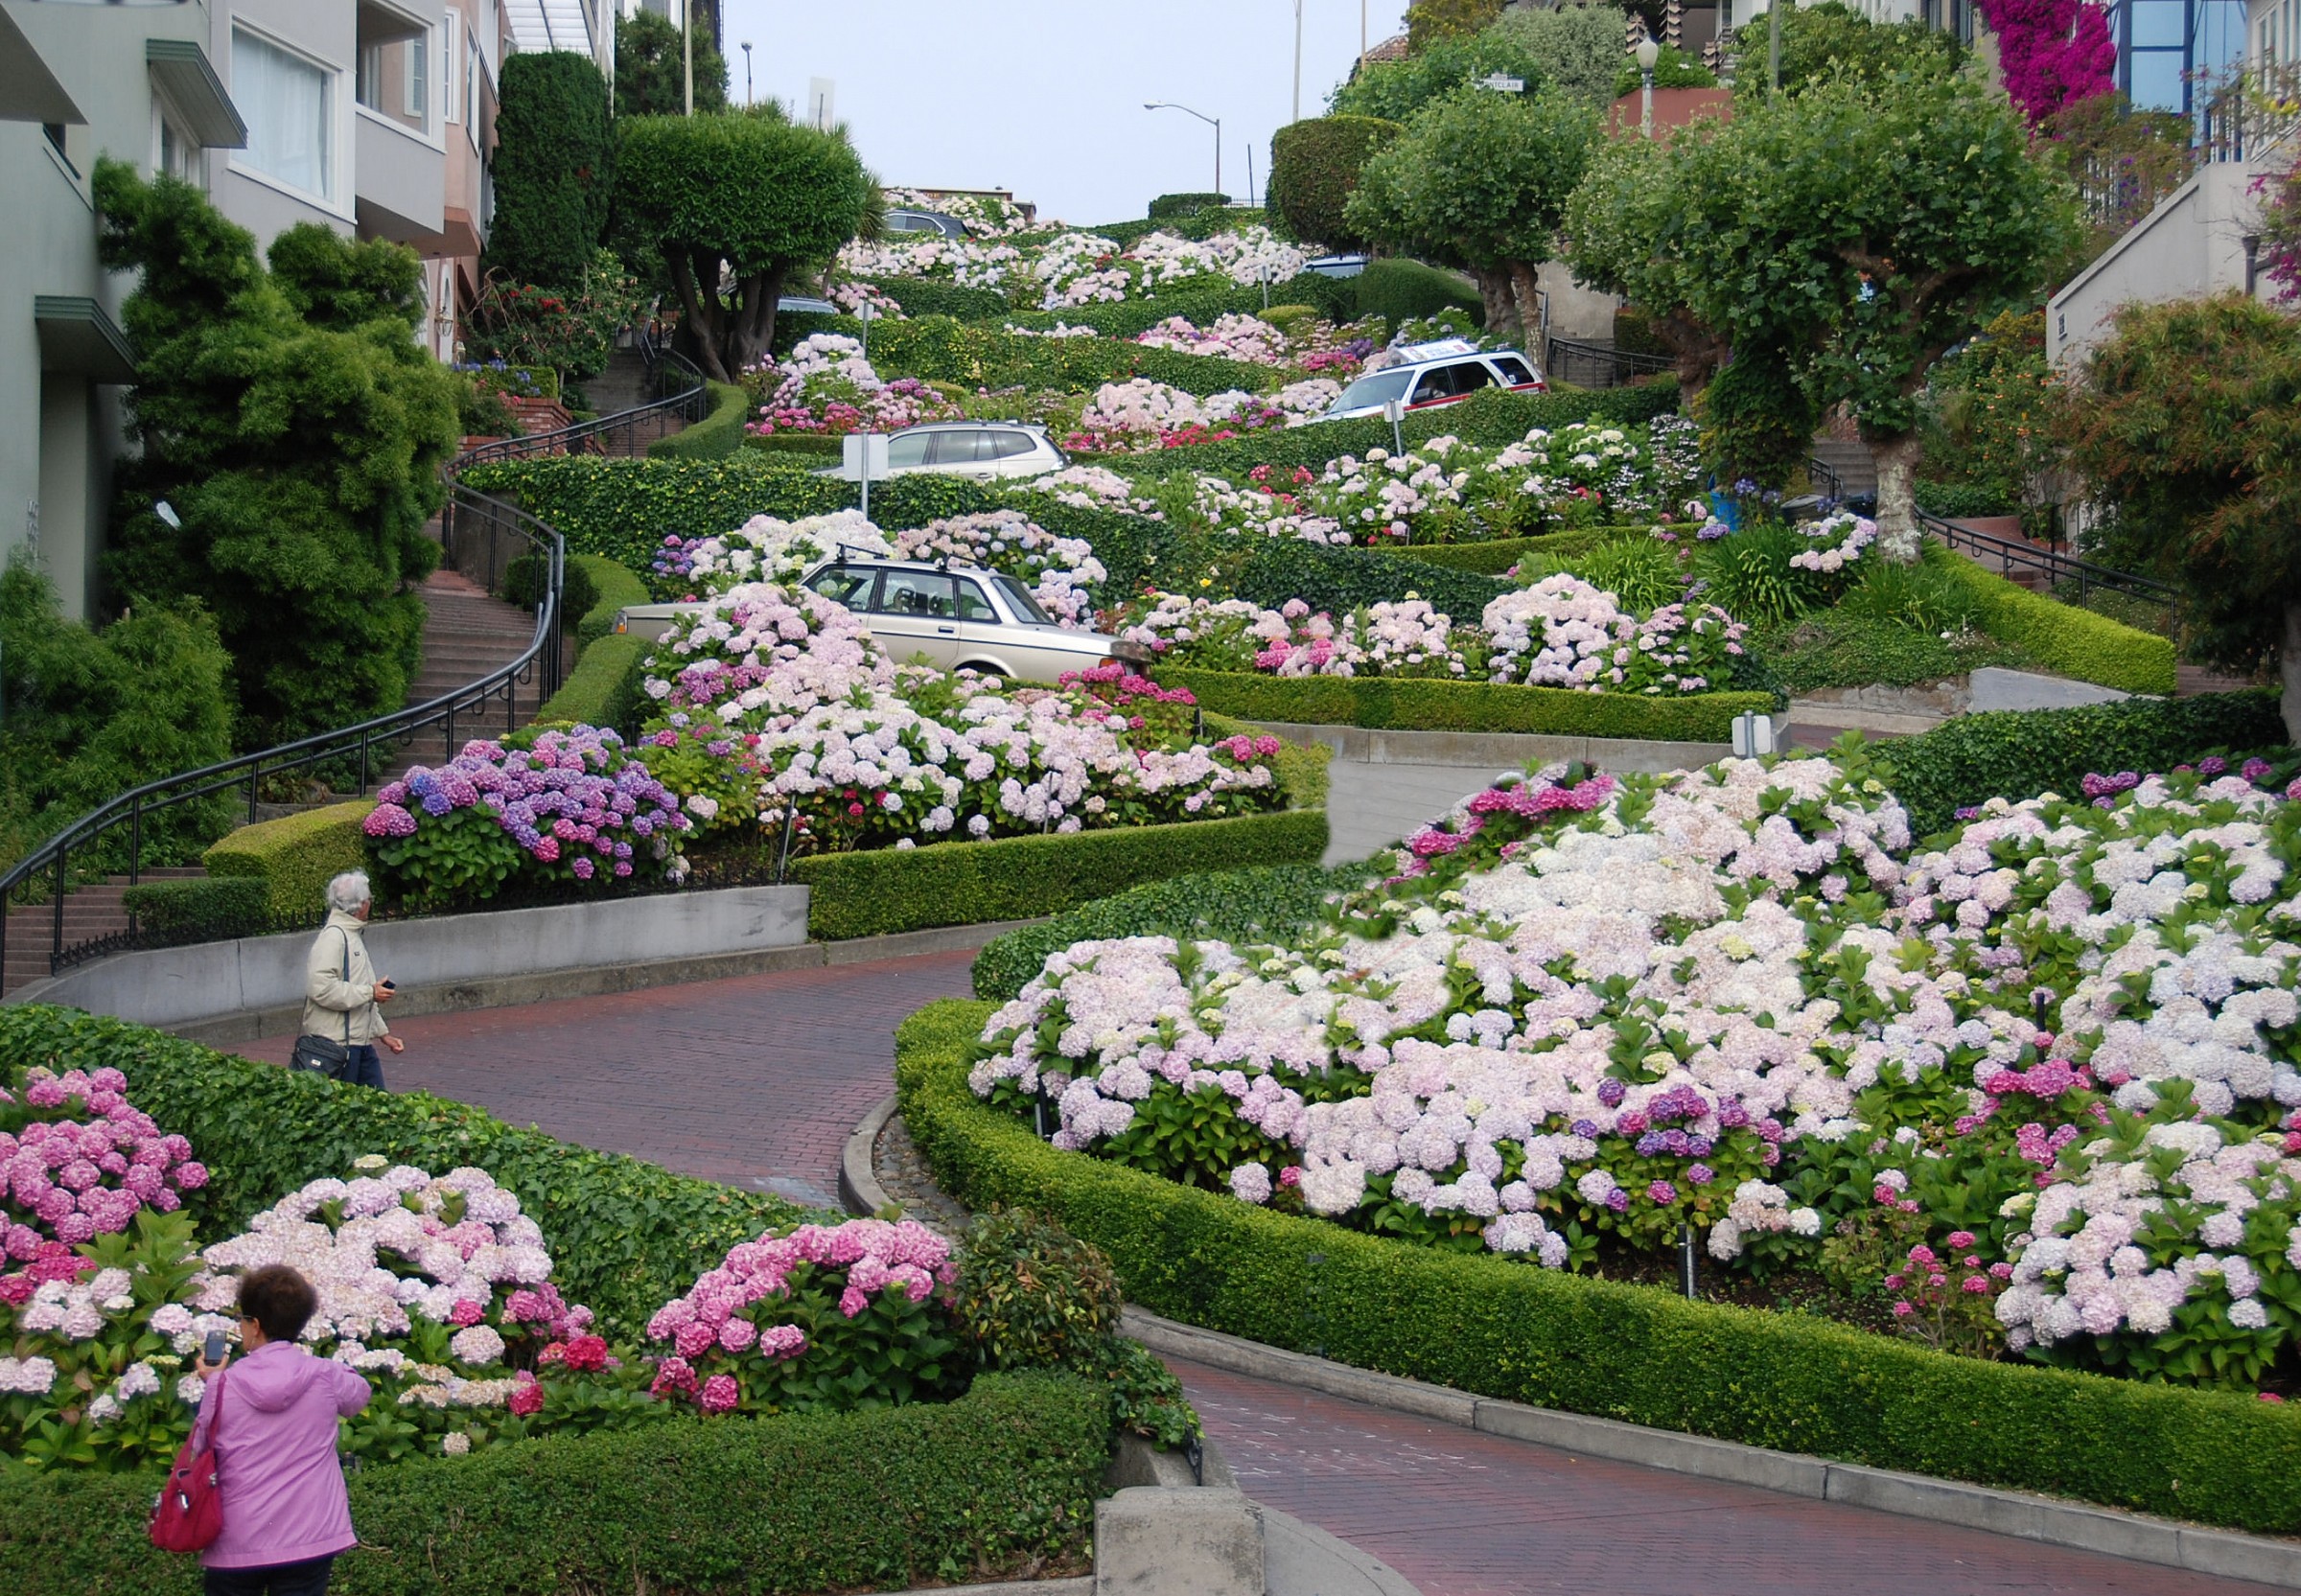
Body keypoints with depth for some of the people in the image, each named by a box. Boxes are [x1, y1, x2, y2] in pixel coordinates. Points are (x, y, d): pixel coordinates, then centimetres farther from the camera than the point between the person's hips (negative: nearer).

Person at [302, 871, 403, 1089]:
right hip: (337, 1043, -10)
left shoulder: (353, 936, 21)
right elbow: (321, 988, -24)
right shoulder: (333, 936, -12)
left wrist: (383, 1033, 24)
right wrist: (370, 993, -18)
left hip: (361, 1043, 10)